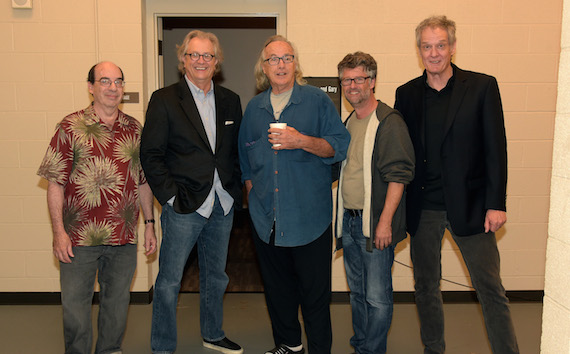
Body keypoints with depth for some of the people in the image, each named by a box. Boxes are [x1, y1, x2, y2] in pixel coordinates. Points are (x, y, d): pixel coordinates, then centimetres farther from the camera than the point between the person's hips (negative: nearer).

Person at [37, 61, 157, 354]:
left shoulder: (134, 129, 7)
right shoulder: (71, 127, -4)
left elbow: (143, 181, 11)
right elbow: (55, 182, -6)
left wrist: (149, 224, 8)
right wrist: (59, 231, -11)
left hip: (124, 237, 3)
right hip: (79, 237, -3)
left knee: (117, 303, 15)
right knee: (75, 305, 8)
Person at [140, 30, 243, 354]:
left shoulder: (230, 101, 8)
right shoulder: (164, 100, -5)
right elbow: (150, 155, -7)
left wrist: (235, 189, 4)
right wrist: (171, 196, -13)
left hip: (223, 205, 5)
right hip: (184, 206, -4)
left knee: (216, 275, 19)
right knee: (169, 281, 4)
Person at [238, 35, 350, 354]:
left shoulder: (317, 100, -1)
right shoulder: (254, 107, 12)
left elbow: (340, 146, -6)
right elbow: (245, 157, 22)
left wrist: (302, 141, -19)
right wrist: (252, 188, 13)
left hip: (308, 217, -4)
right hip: (266, 217, 4)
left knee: (315, 291, 2)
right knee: (277, 288, 16)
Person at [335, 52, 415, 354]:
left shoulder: (388, 122, -11)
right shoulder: (348, 123, 14)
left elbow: (399, 175, -17)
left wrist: (385, 221, -21)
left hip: (375, 225, -8)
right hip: (348, 221, 8)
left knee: (377, 297, 0)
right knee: (357, 292, 18)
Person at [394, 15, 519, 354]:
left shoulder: (482, 86, -2)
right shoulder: (407, 94, 5)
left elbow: (496, 148, -3)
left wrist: (496, 203, -9)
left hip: (468, 205, -2)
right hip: (422, 208, 3)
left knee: (491, 289, 4)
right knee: (426, 286, 14)